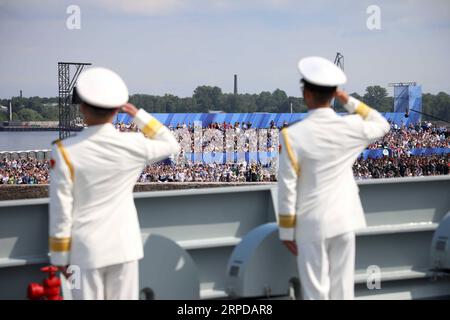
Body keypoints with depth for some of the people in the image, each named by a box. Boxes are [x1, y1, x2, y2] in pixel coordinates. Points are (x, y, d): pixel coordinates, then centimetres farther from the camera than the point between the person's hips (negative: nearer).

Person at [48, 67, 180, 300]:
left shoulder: (65, 151, -13)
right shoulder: (133, 145, -6)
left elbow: (61, 210, -9)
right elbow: (171, 145, 15)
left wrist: (60, 257, 1)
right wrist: (139, 115, 16)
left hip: (85, 250, -2)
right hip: (124, 246, 2)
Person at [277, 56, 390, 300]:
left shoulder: (293, 135, -16)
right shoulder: (351, 127, -7)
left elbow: (287, 188, -12)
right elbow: (382, 125, 17)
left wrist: (286, 231, -2)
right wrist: (349, 101, 9)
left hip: (311, 225, -3)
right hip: (343, 221, 3)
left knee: (315, 291, 3)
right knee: (343, 289, 10)